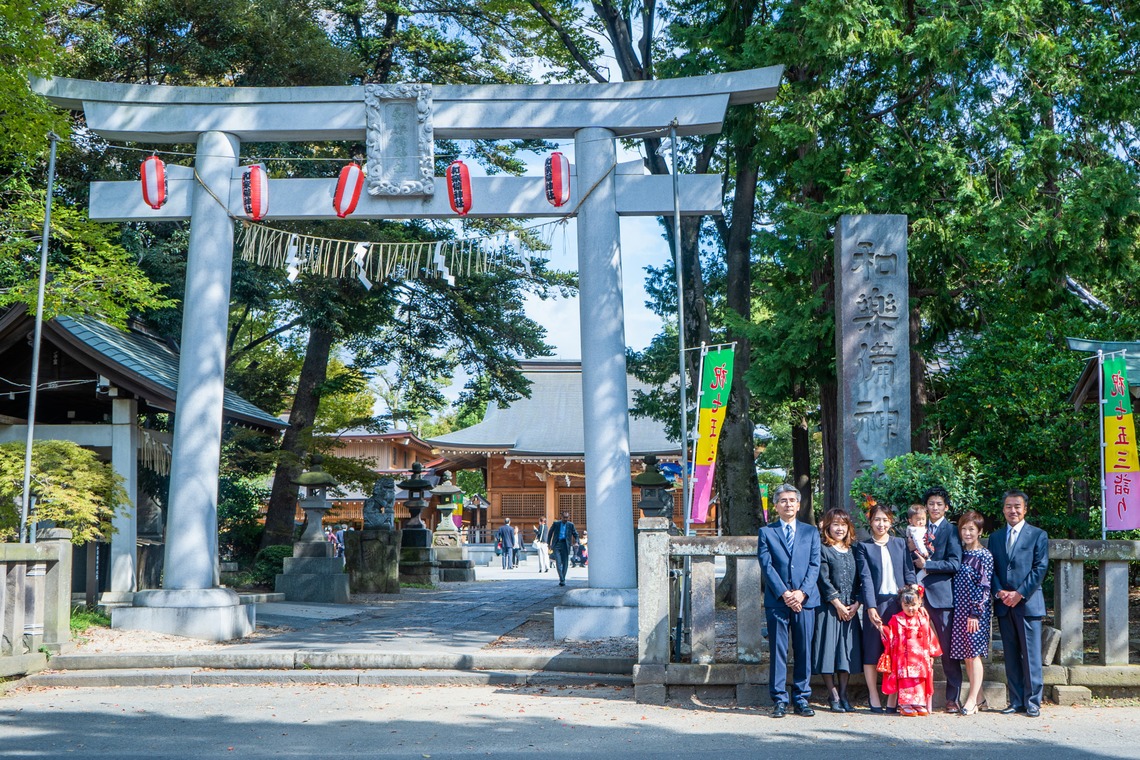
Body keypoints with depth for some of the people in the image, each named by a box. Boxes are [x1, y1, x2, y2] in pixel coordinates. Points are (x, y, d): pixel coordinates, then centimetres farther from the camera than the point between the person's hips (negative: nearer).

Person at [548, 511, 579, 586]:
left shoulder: (570, 525, 6)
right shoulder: (556, 524, 4)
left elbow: (575, 534, 14)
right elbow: (550, 533, 14)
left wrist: (576, 541, -4)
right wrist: (549, 544, 12)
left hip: (565, 545, 1)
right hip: (557, 545, -1)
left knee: (565, 563, 1)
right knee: (558, 562, -13)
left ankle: (563, 580, 12)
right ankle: (561, 579, -15)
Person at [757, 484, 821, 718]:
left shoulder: (811, 531, 13)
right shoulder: (766, 532, 7)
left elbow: (814, 565, 5)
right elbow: (766, 567, -1)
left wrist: (802, 592, -9)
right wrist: (784, 594, -11)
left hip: (805, 600, 2)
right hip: (777, 601, -1)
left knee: (804, 651, 3)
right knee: (778, 651, -1)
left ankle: (802, 698, 10)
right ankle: (779, 700, 5)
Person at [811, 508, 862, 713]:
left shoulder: (853, 551, 14)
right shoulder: (823, 550, -2)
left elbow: (859, 580, 10)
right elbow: (824, 580, -8)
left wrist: (856, 604, -4)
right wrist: (838, 604, -12)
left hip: (850, 609, 5)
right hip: (829, 607, -5)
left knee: (848, 650, 4)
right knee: (829, 649, -5)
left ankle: (843, 695, 11)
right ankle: (833, 696, 2)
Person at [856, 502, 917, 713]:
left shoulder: (900, 543, 11)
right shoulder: (863, 547, 4)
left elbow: (909, 573, 9)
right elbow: (865, 578, -4)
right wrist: (870, 606, -13)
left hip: (899, 602, 2)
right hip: (876, 603, -2)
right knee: (872, 650, 1)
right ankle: (874, 698, 8)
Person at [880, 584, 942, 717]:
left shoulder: (923, 619, 9)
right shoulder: (897, 620, 0)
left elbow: (930, 637, 14)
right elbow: (891, 637, 2)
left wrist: (931, 653, 12)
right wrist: (883, 629, -14)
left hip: (921, 657, 4)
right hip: (904, 657, -3)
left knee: (920, 681, 4)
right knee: (906, 680, -10)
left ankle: (919, 704, 10)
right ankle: (905, 705, -8)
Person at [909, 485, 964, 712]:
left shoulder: (951, 531, 1)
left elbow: (954, 564, -8)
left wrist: (926, 564, -10)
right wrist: (911, 549, 0)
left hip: (941, 594, -4)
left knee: (947, 648, -2)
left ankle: (953, 698, 5)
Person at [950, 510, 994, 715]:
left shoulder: (984, 556, -7)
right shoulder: (959, 553, 11)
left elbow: (984, 587, -11)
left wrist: (975, 613, -15)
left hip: (975, 612, -6)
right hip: (959, 610, 6)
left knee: (973, 654, -3)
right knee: (966, 655, 8)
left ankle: (972, 699, 2)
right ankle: (978, 696, 17)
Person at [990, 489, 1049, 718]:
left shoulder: (1038, 535, 3)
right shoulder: (995, 537, 15)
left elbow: (1040, 568, -4)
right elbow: (991, 568, 11)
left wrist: (1020, 593, -12)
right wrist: (999, 592, -6)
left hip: (1028, 603, -4)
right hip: (1003, 604, 4)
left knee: (1031, 654, -4)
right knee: (1011, 655, 6)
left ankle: (1032, 701, 2)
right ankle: (1016, 701, 11)